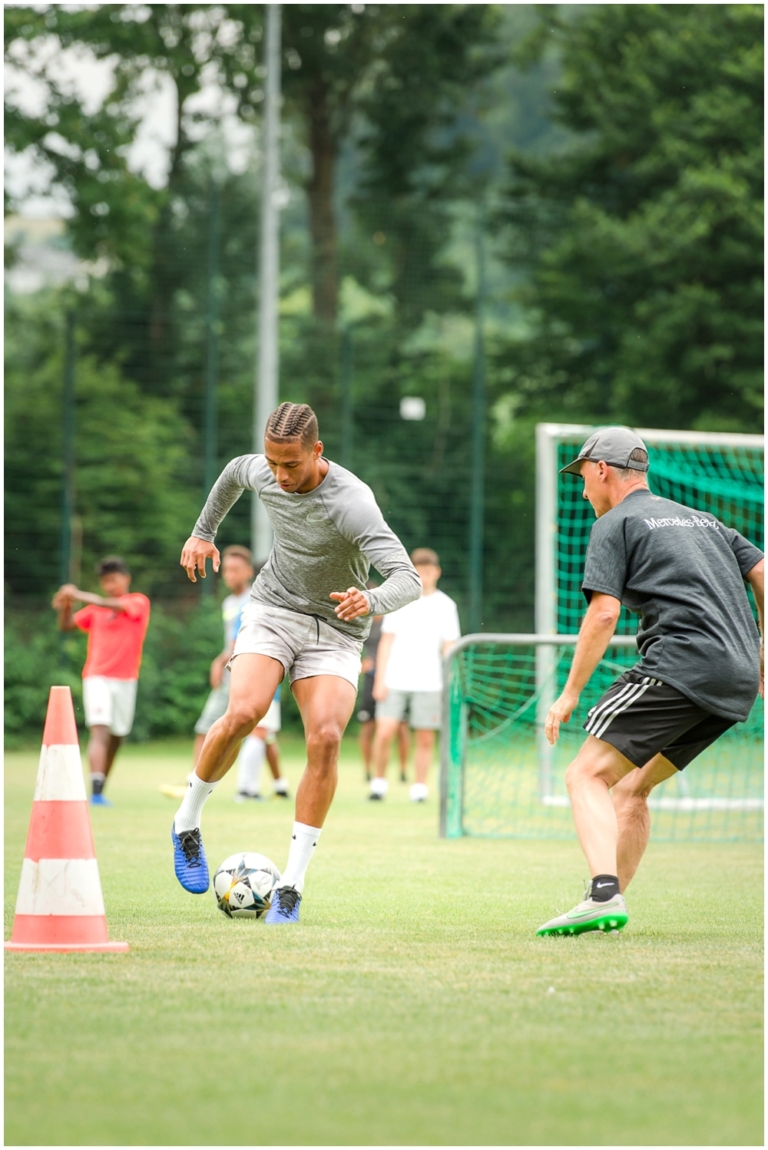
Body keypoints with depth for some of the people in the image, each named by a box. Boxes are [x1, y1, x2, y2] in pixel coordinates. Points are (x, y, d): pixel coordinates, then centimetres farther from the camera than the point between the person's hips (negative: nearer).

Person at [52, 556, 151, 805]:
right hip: (97, 678, 0)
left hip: (126, 680, 0)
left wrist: (80, 595, -24)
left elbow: (116, 606, -18)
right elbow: (66, 626, 8)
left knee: (116, 738, 9)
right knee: (100, 731, -17)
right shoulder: (96, 608, 11)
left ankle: (101, 791, 24)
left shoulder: (139, 602, 1)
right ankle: (96, 791, -28)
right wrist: (65, 607, -12)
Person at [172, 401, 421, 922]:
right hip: (273, 612, 2)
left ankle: (293, 885, -16)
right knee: (244, 712, -26)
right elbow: (235, 472, 22)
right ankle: (187, 821, -1)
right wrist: (203, 532, 27)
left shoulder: (352, 503, -25)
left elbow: (408, 579, -33)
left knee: (325, 737, -24)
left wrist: (372, 601, -54)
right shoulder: (262, 472, -7)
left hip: (335, 633, -2)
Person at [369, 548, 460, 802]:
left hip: (428, 683, 0)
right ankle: (379, 781, 5)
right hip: (395, 682, 0)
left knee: (425, 738, -1)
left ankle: (419, 788, 8)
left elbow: (449, 648, 6)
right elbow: (386, 641, 8)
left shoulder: (445, 605, 6)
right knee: (384, 733, -10)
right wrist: (380, 680, 1)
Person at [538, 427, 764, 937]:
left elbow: (604, 614, -6)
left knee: (588, 775, -11)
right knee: (632, 787, 19)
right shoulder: (703, 520, 27)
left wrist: (570, 694, -1)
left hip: (681, 663, -8)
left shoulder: (616, 524, 5)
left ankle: (604, 896, -32)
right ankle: (610, 907, 16)